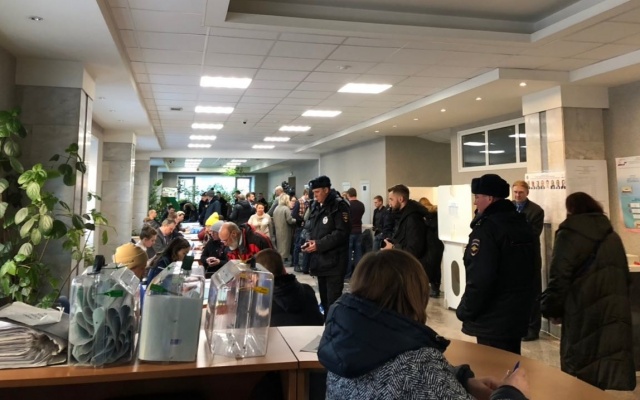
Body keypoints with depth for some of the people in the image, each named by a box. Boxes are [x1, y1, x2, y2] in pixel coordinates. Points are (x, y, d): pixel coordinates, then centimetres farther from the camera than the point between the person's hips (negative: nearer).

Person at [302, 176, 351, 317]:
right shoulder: (315, 206, 14)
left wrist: (319, 244, -19)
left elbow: (342, 232, -18)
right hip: (320, 259, 8)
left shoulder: (339, 205, -10)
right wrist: (310, 242, 0)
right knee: (324, 298, 16)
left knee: (333, 300, -6)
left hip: (334, 260, -8)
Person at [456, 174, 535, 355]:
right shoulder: (522, 223, 9)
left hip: (492, 320, -9)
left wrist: (465, 311, -13)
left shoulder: (487, 228, -20)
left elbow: (479, 279, -25)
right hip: (517, 313, 9)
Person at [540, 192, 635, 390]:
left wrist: (552, 309, -1)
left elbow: (559, 278, -12)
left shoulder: (569, 235, -6)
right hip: (615, 312, 6)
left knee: (581, 379, 3)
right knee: (613, 373, 14)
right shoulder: (612, 236, 14)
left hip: (584, 314, -6)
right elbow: (625, 276, 21)